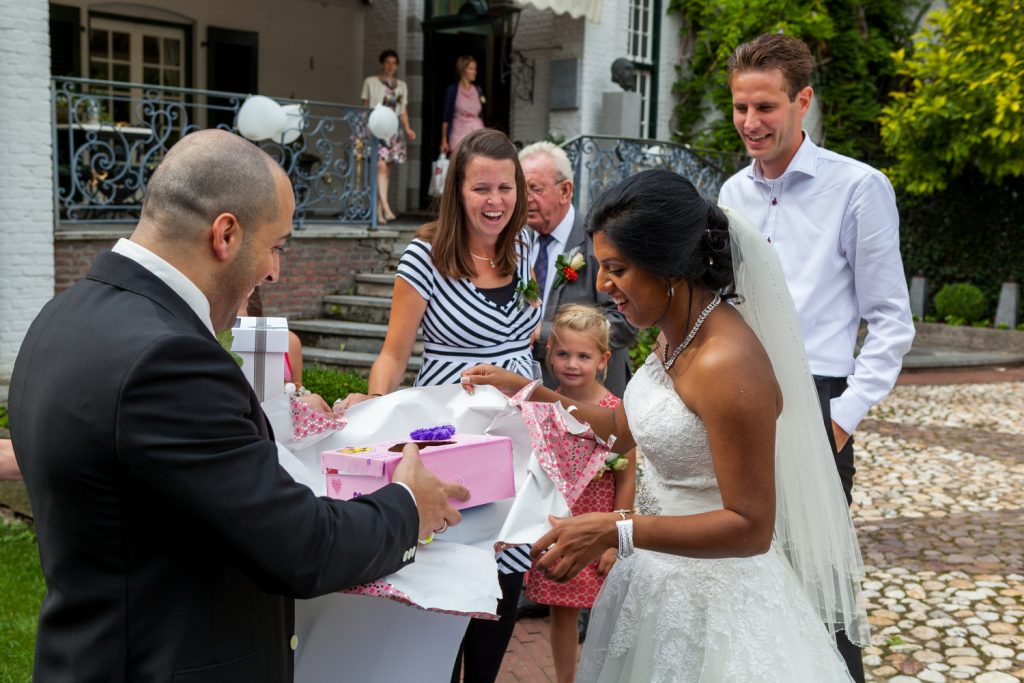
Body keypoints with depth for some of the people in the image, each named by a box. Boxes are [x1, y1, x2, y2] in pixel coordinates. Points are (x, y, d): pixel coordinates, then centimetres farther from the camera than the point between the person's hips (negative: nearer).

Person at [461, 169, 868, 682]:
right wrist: (528, 393, 7)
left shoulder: (727, 364, -28)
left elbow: (751, 527, -27)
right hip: (658, 575, 8)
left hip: (710, 593, -8)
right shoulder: (675, 334, -1)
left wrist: (616, 532, -33)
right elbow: (628, 429, 13)